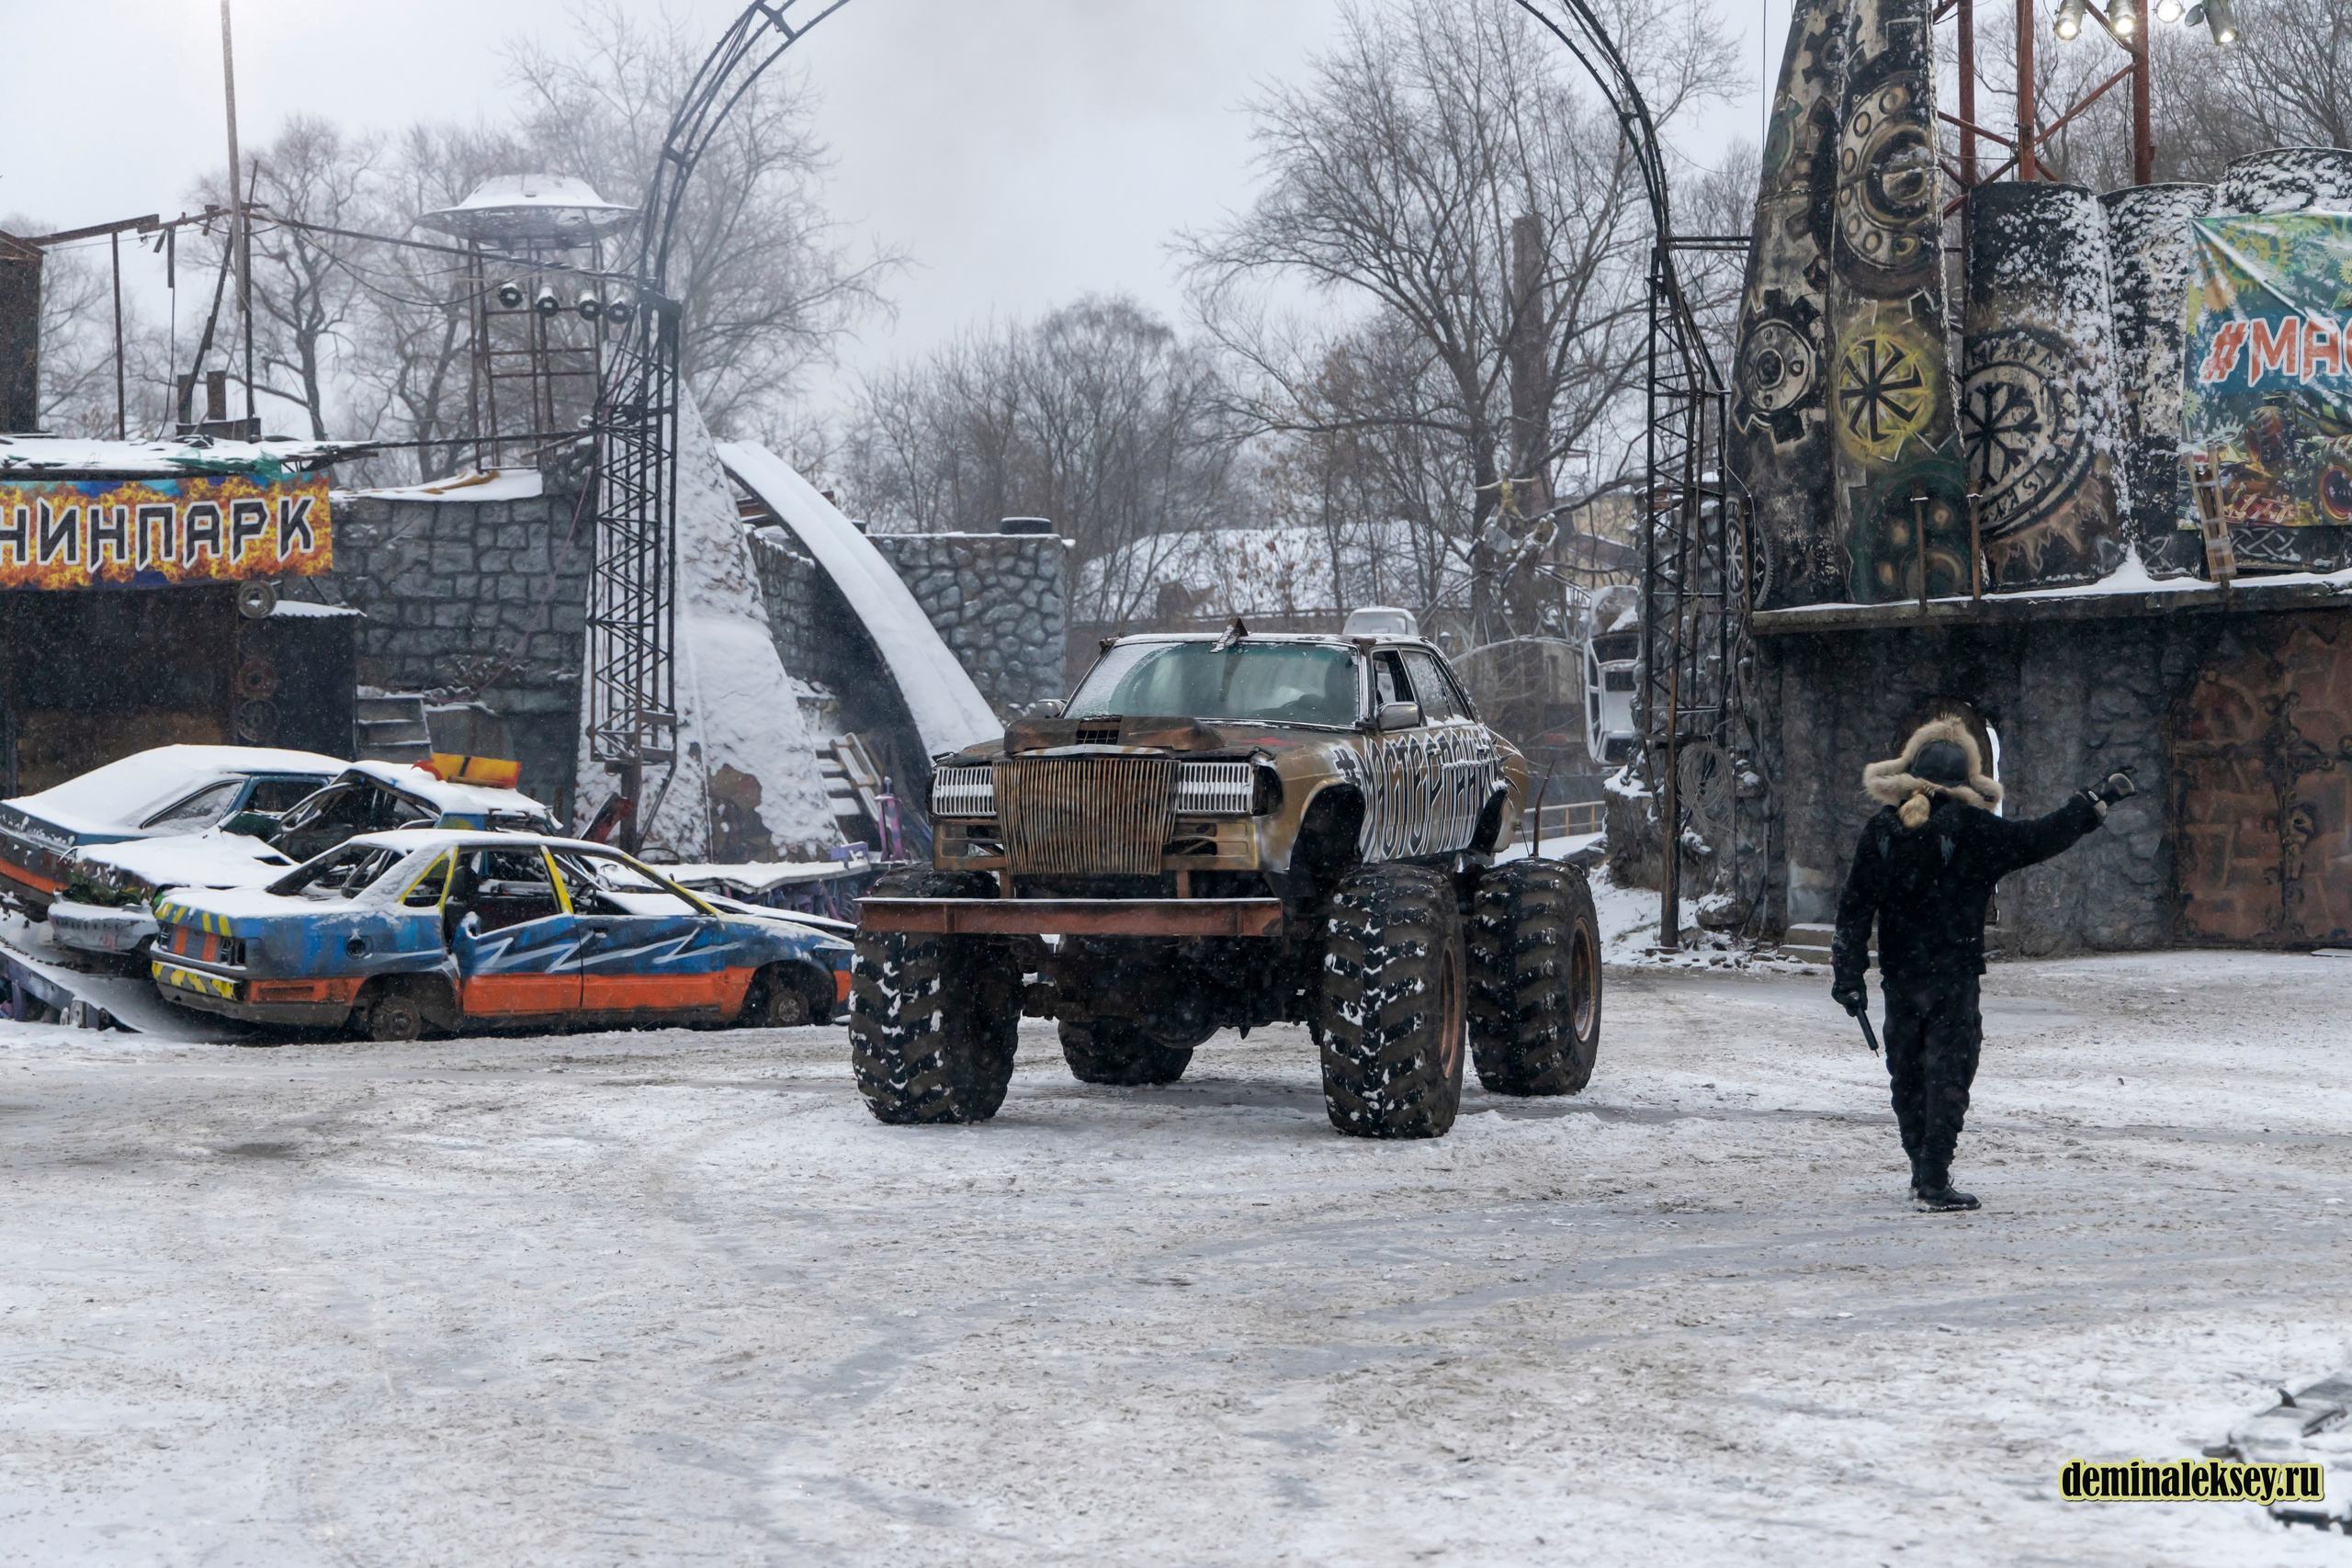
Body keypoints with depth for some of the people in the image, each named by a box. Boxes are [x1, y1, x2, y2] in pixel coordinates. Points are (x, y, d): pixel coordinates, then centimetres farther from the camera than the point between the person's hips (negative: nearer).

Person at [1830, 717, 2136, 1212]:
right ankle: (1934, 1182, -7)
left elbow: (1855, 908, 3)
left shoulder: (1881, 830, 1)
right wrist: (2097, 802, 5)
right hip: (1954, 980, -4)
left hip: (1899, 979, 4)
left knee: (1907, 1076, 15)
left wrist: (1848, 975, 8)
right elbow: (2038, 839, -5)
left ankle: (1922, 1169, 25)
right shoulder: (1972, 829, -10)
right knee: (1948, 1075, -1)